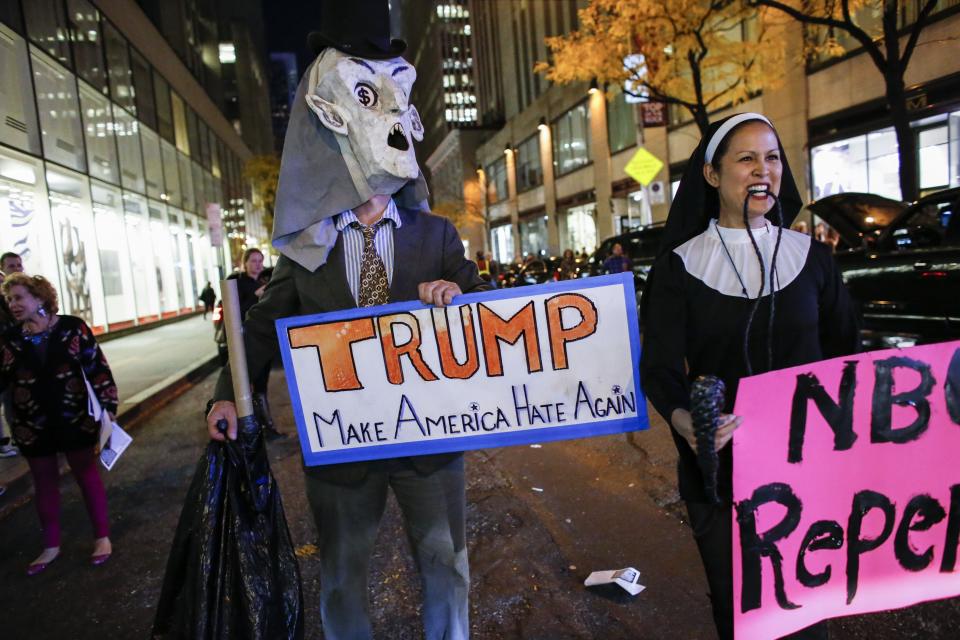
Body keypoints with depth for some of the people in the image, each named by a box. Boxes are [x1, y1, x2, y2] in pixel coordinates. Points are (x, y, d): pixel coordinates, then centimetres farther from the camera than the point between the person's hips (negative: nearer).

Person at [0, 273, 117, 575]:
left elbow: (97, 367, -7)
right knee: (44, 482, 14)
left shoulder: (72, 327, -8)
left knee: (87, 474, 9)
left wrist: (108, 406, -9)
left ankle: (102, 537, 22)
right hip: (33, 425, 3)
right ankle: (51, 545, 29)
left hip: (75, 419, -3)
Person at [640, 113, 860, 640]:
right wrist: (682, 417, -31)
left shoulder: (812, 257, 3)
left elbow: (845, 353, 8)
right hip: (719, 466, -2)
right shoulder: (678, 266, -5)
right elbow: (660, 366, -10)